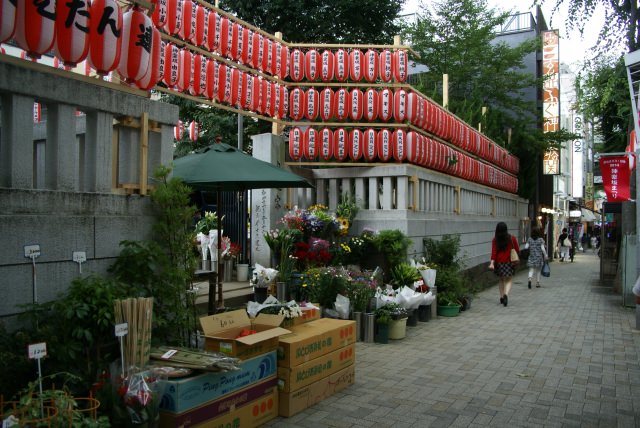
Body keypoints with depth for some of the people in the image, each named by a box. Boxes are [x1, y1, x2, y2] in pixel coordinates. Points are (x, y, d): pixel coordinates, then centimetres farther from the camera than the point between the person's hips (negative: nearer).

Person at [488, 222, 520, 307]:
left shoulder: (495, 240, -4)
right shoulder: (512, 239, -5)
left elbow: (493, 252, -12)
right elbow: (517, 250, 3)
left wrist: (492, 262, -17)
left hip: (499, 262, 2)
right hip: (509, 262, -2)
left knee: (501, 280, 17)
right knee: (509, 280, 3)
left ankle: (502, 297, 19)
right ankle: (506, 294, -21)